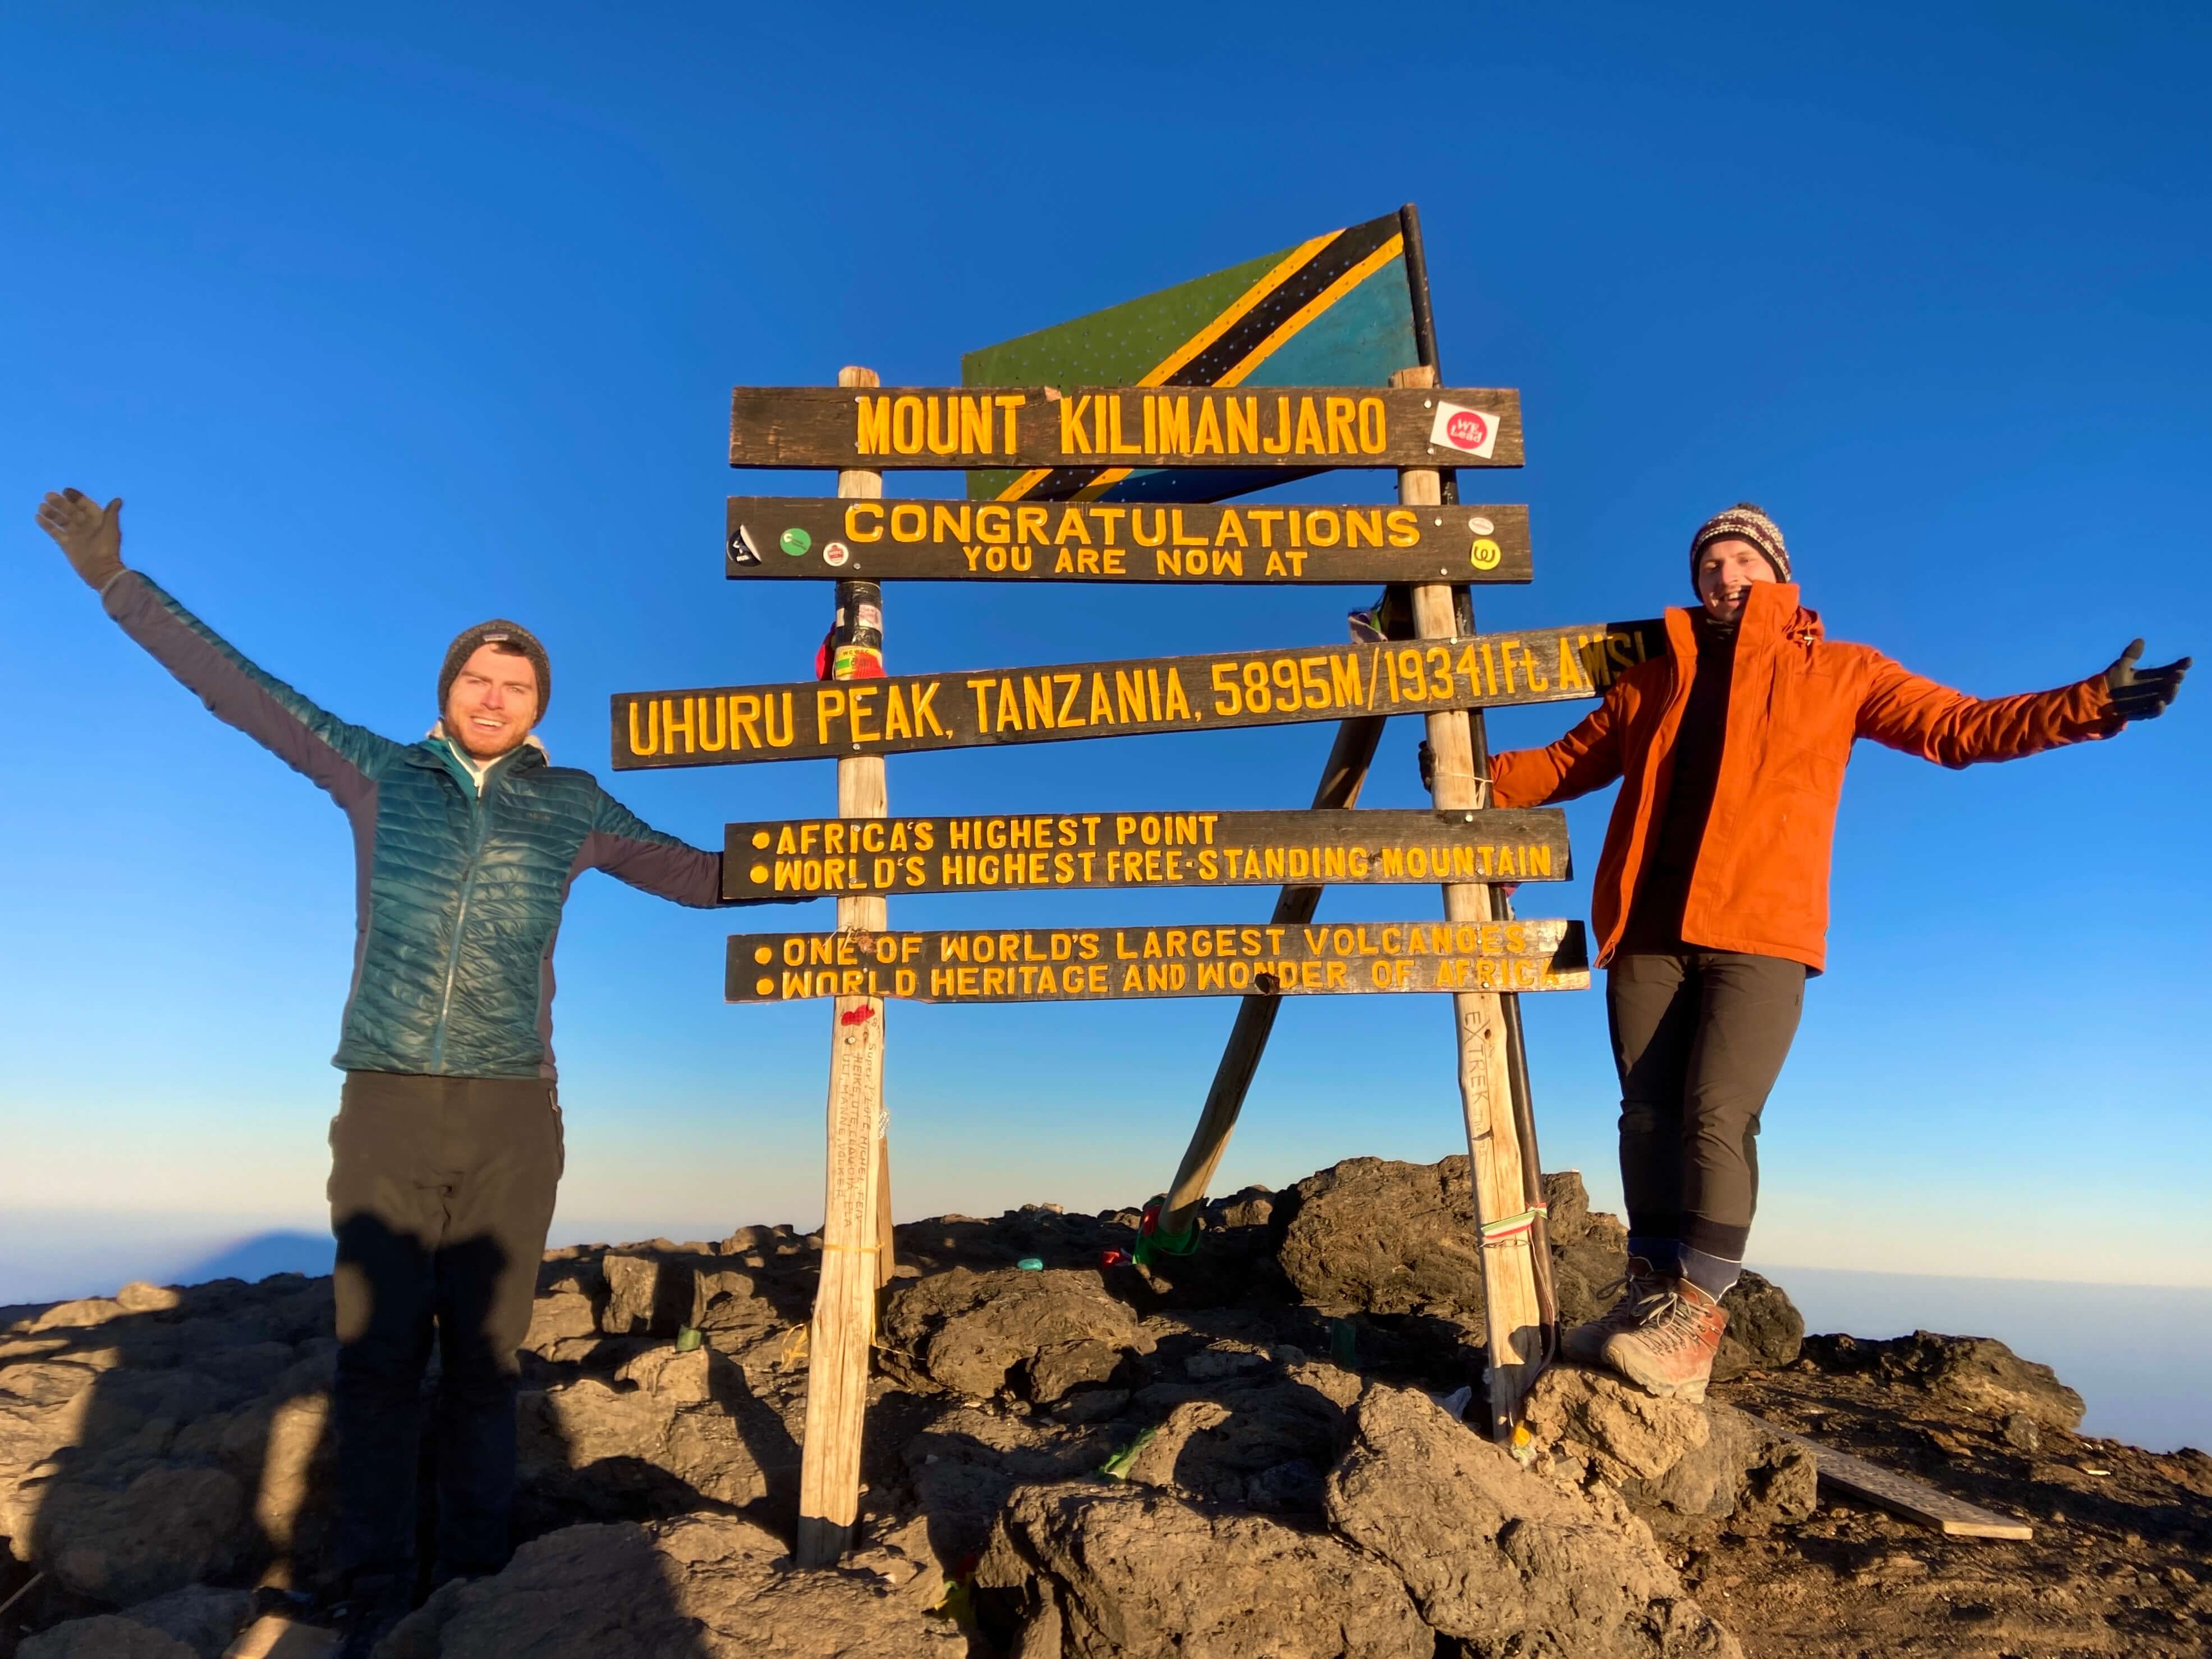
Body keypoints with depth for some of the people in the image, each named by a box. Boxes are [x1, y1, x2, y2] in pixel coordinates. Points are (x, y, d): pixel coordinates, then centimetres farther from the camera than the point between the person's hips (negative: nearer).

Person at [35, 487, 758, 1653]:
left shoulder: (571, 808, 7)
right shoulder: (380, 774, 8)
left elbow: (706, 877, 14)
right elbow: (233, 686, 13)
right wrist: (114, 578, 14)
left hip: (510, 1118, 0)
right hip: (385, 1114, 1)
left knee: (482, 1363, 3)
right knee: (377, 1361, 0)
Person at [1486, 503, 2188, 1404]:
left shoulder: (1839, 671, 16)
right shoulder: (1653, 679, 22)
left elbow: (1959, 728, 11)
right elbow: (1566, 764, 22)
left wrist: (2090, 704, -1)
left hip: (1759, 934, -3)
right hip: (1647, 932, 3)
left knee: (1717, 1115, -14)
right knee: (1649, 1114, 3)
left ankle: (1695, 1314, -7)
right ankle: (1651, 1292, 14)